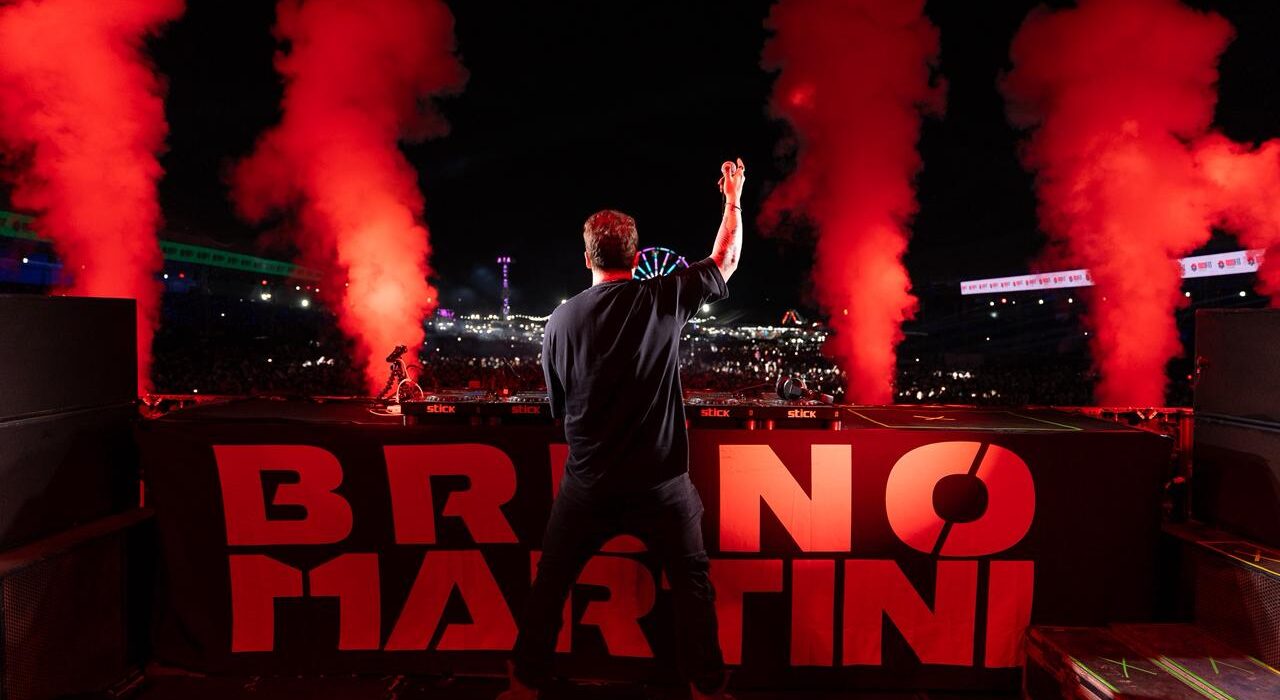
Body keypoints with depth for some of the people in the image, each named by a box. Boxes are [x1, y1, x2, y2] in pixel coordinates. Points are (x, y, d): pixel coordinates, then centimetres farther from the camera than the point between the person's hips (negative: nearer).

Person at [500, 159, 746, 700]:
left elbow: (557, 407, 4)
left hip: (588, 484, 1)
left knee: (550, 583, 17)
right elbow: (726, 261, 9)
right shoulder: (664, 299, -7)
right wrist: (734, 199, 23)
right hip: (661, 482, 0)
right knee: (693, 582, 17)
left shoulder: (563, 320, -6)